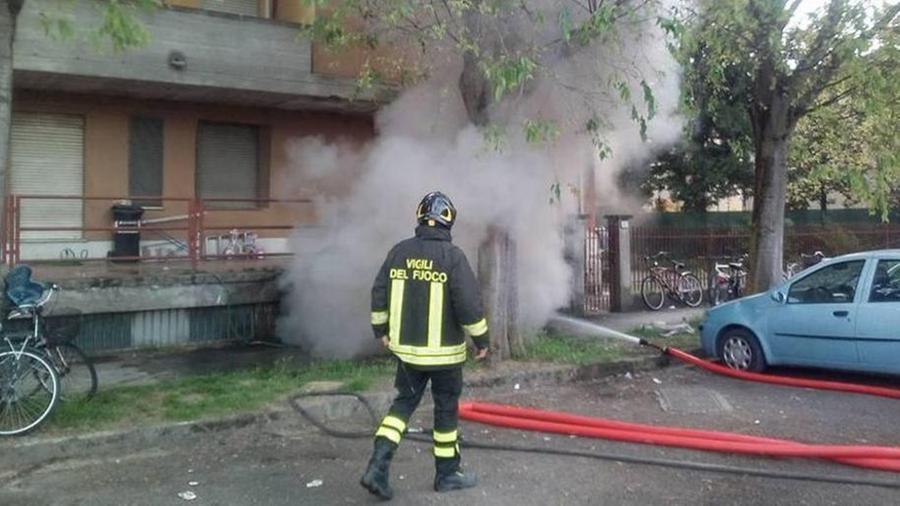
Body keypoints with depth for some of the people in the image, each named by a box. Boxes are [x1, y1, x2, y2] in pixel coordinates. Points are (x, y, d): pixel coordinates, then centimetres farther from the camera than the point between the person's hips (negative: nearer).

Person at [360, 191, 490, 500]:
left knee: (403, 402, 16)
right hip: (444, 351, -4)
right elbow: (469, 303, -15)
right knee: (446, 410, 10)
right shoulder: (452, 256, -14)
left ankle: (378, 465, 5)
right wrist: (482, 339, -3)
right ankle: (447, 474, 23)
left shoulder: (399, 252, 1)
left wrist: (381, 330, 18)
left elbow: (379, 294, 6)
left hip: (406, 347, 4)